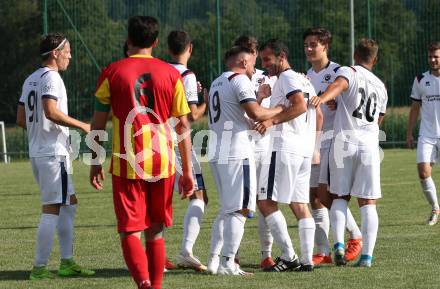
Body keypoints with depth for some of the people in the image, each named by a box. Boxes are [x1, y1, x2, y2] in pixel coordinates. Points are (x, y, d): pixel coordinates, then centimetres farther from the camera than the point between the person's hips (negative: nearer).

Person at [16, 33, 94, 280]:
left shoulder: (30, 80, 17)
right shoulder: (51, 77, -12)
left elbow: (21, 119, 17)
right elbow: (51, 111, -25)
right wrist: (82, 125, -16)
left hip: (36, 152, 10)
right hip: (53, 152, -10)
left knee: (70, 203, 15)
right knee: (52, 208, -8)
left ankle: (67, 262, 15)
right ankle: (40, 268, -8)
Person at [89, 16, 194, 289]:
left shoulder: (112, 72, -1)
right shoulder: (171, 74, 4)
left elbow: (98, 122, 3)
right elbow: (183, 125, 3)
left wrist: (96, 162, 14)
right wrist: (188, 171, 8)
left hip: (127, 164, -2)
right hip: (163, 163, 2)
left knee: (130, 232, -2)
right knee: (155, 232, 15)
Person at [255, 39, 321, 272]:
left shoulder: (286, 78, -7)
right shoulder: (304, 79, 21)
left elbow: (300, 105, -22)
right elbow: (318, 114, 23)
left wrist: (273, 120, -24)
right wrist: (313, 144, 27)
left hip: (285, 147, -10)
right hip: (305, 149, 10)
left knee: (266, 201, -7)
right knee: (300, 204, 10)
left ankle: (288, 256, -11)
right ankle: (307, 260, 7)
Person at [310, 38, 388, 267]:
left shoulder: (348, 72, 5)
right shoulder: (380, 86, 22)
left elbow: (338, 85, -21)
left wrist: (324, 97, -40)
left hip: (344, 141, -3)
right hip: (370, 145, 3)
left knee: (340, 197, 9)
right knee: (367, 202, 3)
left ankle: (338, 244, -9)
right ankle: (367, 255, -5)